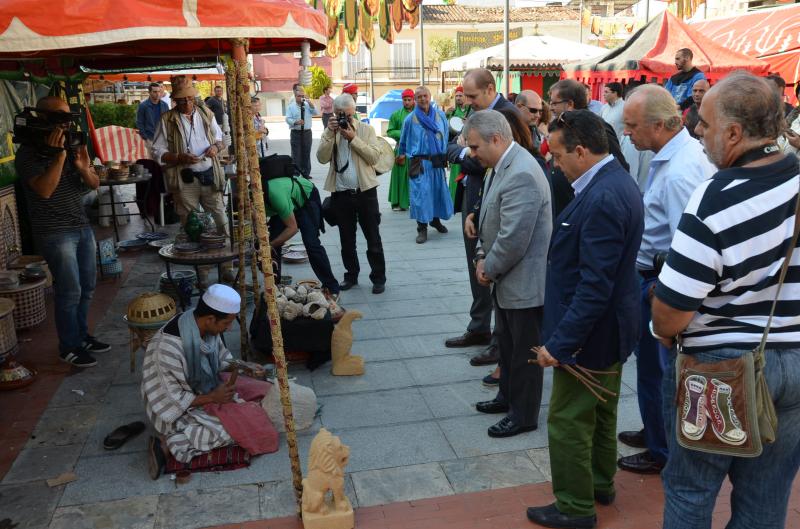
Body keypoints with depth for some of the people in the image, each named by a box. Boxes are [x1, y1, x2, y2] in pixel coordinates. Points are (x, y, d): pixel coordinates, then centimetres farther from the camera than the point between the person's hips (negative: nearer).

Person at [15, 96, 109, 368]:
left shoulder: (72, 146, 9)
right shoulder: (29, 153, -10)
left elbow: (94, 184, 8)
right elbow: (44, 190, -23)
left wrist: (85, 168, -13)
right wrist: (59, 156, -25)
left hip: (82, 226, 7)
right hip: (55, 233, -7)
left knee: (87, 286, 12)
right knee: (70, 291, -5)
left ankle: (82, 335, 28)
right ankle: (69, 347, 9)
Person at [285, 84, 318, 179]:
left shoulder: (308, 105, 5)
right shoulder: (291, 106, -2)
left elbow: (316, 113, -6)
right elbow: (288, 119, -9)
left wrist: (312, 106, -20)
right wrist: (296, 122, -26)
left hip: (307, 132, 3)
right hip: (296, 133, -3)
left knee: (306, 153, 9)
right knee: (296, 154, -1)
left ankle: (306, 173, 19)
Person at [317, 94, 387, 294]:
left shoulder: (366, 129, 2)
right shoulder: (330, 132, 7)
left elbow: (375, 156, -11)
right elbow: (322, 158, -7)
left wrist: (353, 138, -15)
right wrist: (330, 133, -15)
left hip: (365, 191, -2)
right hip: (340, 193, 2)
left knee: (373, 239, 4)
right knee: (346, 240, 13)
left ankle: (378, 278, 14)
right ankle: (351, 275, 27)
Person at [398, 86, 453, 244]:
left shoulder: (440, 115, 4)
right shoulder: (410, 119, -4)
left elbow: (445, 135, 14)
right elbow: (403, 140, 9)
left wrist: (445, 153, 16)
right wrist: (401, 154, 18)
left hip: (437, 161, 4)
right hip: (419, 162, -3)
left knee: (438, 190, 12)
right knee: (420, 193, -7)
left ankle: (435, 220, 33)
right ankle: (422, 228, -2)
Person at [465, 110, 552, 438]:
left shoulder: (521, 175, -26)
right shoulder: (502, 166, 6)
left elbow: (513, 239, -27)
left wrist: (489, 268, -12)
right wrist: (482, 256, 2)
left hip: (524, 281, -10)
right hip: (507, 279, 10)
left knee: (524, 350, 8)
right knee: (506, 343, 24)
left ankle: (524, 415, 25)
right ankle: (508, 396, 43)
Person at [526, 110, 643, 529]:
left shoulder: (602, 199, -28)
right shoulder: (616, 181, 4)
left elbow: (594, 286, -29)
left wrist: (558, 343, -24)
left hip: (590, 334, -10)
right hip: (611, 327, 10)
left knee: (568, 423, 6)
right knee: (601, 413, 25)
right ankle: (601, 484, 44)